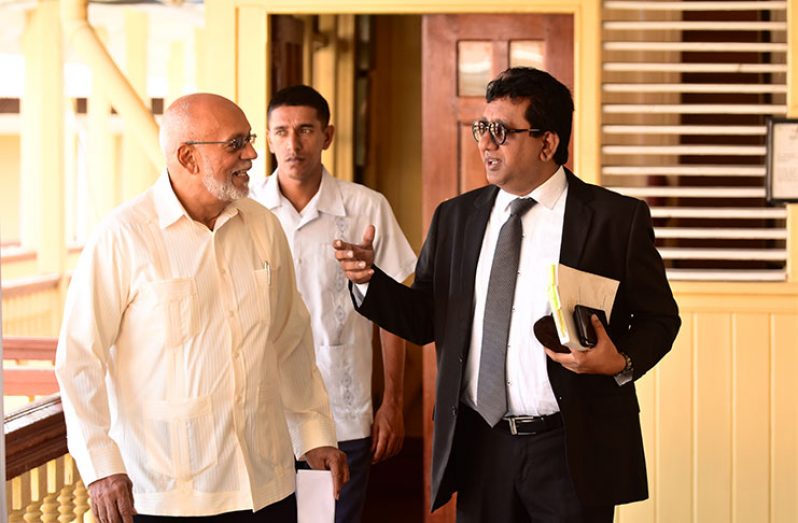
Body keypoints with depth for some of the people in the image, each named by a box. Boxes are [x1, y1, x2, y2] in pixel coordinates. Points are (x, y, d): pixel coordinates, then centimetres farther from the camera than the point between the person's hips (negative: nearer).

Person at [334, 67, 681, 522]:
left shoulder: (616, 218, -3)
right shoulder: (455, 218, 8)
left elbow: (659, 317, 2)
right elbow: (424, 319, 9)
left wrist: (622, 363, -17)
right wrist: (369, 279, -7)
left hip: (573, 451, -3)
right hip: (480, 448, 3)